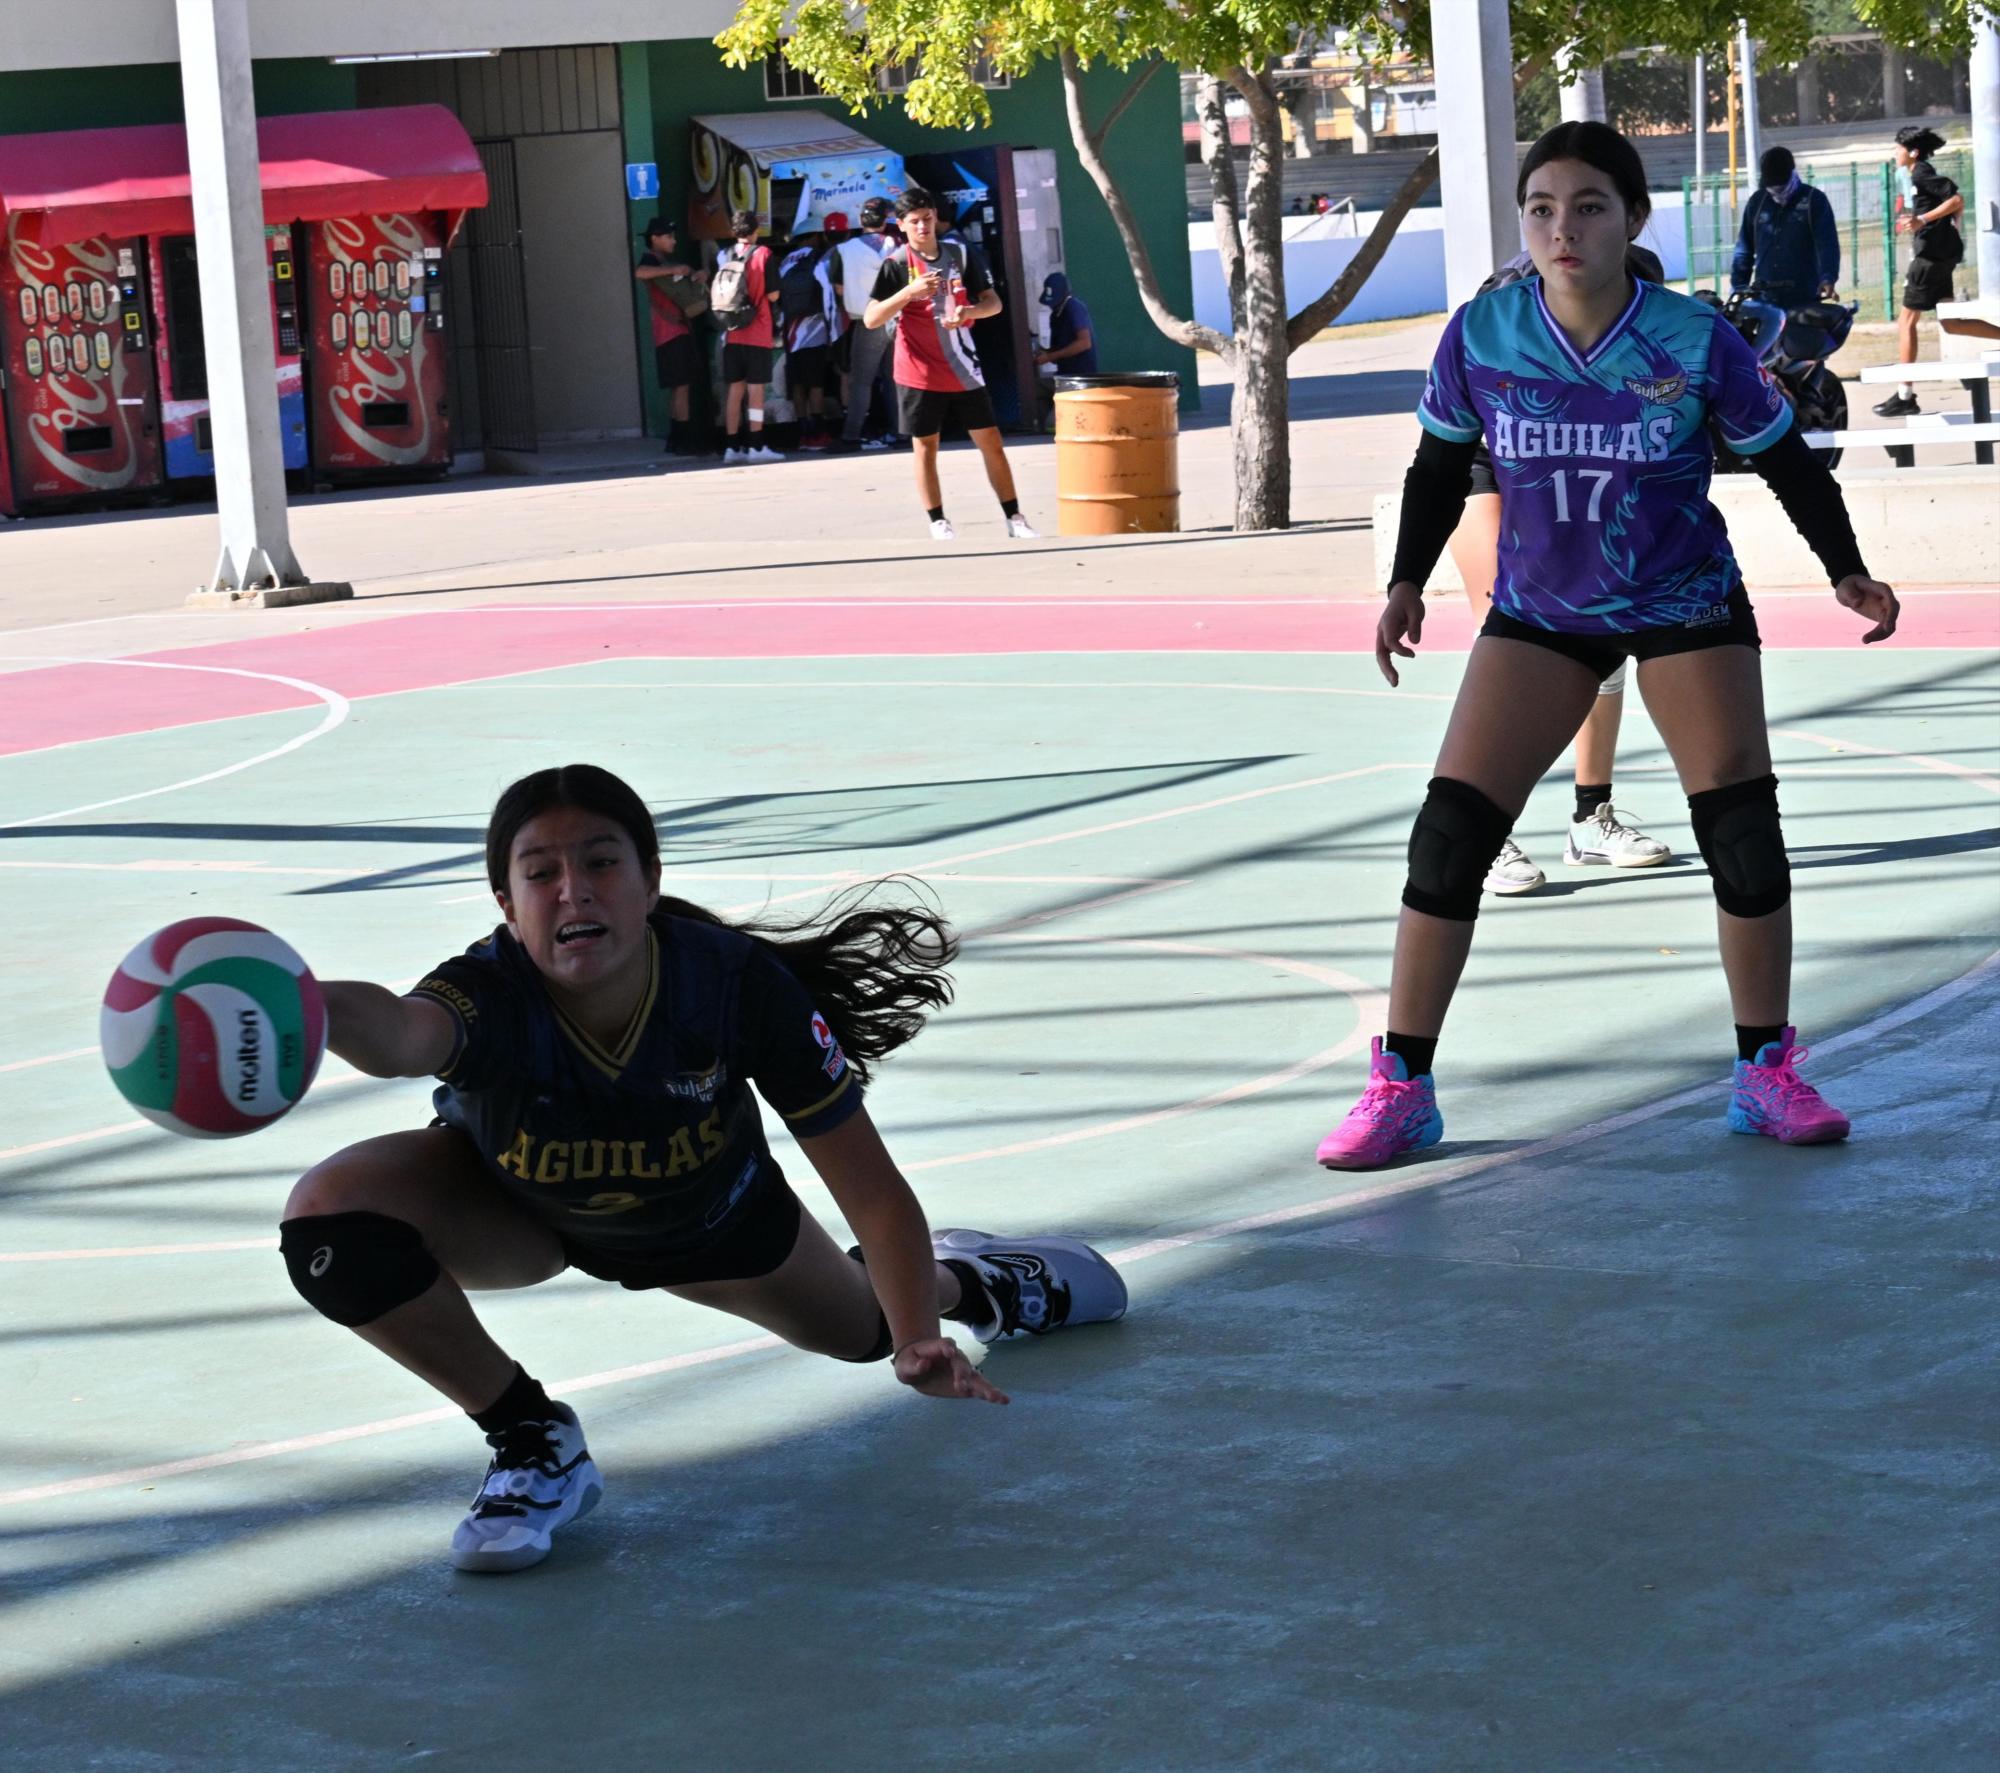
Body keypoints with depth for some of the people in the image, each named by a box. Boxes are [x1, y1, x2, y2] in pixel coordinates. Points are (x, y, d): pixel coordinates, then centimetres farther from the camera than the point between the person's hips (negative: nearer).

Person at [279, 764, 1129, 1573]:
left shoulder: (738, 984, -38)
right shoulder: (490, 996, -43)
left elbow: (874, 1193, -31)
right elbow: (400, 1032, -70)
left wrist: (916, 1340, -44)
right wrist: (309, 1010, -93)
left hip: (705, 1210, 1)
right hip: (519, 1206, -1)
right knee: (333, 1213, -30)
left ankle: (961, 1278, 62)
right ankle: (533, 1440, -7)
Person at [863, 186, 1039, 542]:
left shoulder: (960, 255, 2)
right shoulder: (896, 264, -7)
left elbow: (993, 302, 5)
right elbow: (870, 318, -13)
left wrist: (969, 311, -17)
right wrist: (909, 292, -26)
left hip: (963, 369, 3)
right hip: (920, 373, -3)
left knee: (990, 442, 3)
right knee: (925, 446, 2)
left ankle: (1014, 519, 10)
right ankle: (938, 523, 10)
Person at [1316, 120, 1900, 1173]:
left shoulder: (1695, 341, -19)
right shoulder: (1480, 336, -15)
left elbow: (1786, 461, -3)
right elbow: (1441, 465, 2)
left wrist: (1846, 573, -7)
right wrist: (1408, 583, -3)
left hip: (1687, 609, -1)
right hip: (1538, 615, 1)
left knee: (1743, 831, -7)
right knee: (1450, 830, -10)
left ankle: (1767, 1076, 12)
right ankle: (1401, 1090, 0)